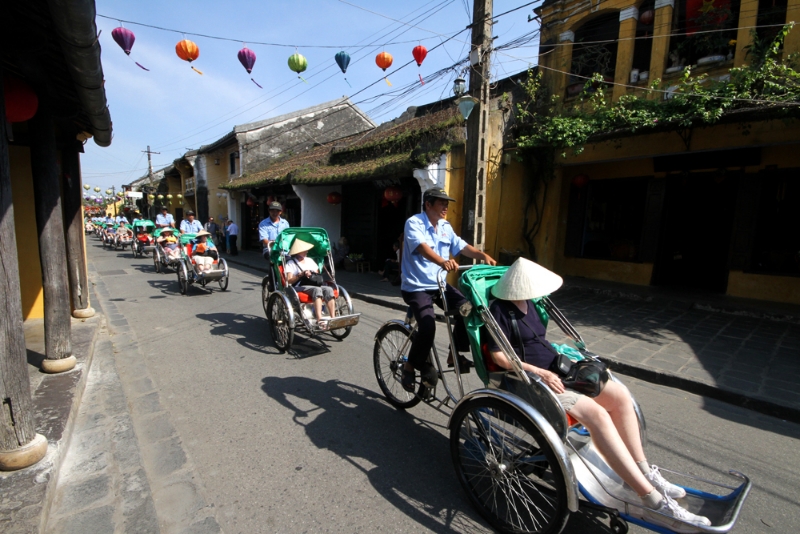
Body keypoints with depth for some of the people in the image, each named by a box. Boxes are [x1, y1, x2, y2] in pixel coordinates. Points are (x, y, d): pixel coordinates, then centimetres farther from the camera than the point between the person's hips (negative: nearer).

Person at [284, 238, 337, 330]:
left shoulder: (310, 260, 25)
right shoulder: (291, 263, 8)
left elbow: (318, 273, 23)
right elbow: (289, 280, -2)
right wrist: (302, 274, -14)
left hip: (314, 284, 5)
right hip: (299, 288, -5)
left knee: (329, 289, -28)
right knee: (317, 290, -38)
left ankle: (333, 318, -36)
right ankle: (319, 320, -49)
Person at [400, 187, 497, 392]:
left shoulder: (445, 227, 10)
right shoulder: (414, 223, -13)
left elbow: (462, 246, -1)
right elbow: (422, 247, -32)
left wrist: (483, 256, -20)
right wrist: (443, 262, -50)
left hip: (439, 284, 7)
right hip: (416, 286, -7)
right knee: (428, 326, -24)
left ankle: (455, 354, 8)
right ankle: (410, 368, 1)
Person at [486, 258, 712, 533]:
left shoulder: (527, 304, 11)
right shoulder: (500, 311, -15)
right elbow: (499, 356, -19)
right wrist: (540, 373, -21)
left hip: (554, 370, 9)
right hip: (530, 381, -9)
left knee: (619, 394, -4)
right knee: (597, 414, -24)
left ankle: (642, 471, 11)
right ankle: (655, 502, -13)